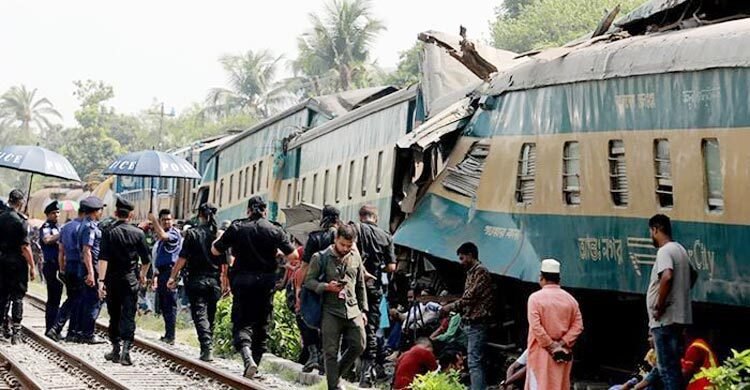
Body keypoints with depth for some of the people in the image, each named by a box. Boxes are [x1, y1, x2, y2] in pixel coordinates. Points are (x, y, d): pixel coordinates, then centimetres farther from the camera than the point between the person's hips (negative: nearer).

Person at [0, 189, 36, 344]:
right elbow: (25, 247, -16)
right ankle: (16, 332, -2)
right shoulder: (20, 221, -14)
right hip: (18, 262, -6)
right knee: (17, 297, -1)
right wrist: (32, 266, -11)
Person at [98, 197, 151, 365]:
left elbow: (103, 258, -14)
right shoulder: (138, 233, -1)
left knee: (114, 315, 13)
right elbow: (146, 259, 4)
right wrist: (143, 275, 22)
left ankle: (115, 350, 20)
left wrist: (101, 280, -16)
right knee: (128, 315, -2)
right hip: (130, 279, 0)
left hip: (112, 280, 0)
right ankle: (126, 349, -16)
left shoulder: (108, 232, -4)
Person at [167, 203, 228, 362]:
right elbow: (225, 263, 3)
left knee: (200, 314, -4)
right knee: (210, 315, 14)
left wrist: (173, 277, -1)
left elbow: (182, 258, -8)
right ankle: (207, 348, 18)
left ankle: (206, 347, -19)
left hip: (196, 280, -3)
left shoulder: (192, 233, -6)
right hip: (214, 280, 3)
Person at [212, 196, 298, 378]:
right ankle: (256, 359, 16)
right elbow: (293, 256, -4)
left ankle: (247, 355, -25)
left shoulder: (236, 228, -3)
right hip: (266, 281, 1)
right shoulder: (274, 230, -2)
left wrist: (220, 238, 23)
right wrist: (279, 252, 16)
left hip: (242, 281, -1)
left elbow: (215, 250, 3)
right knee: (262, 324, 13)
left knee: (242, 322, 0)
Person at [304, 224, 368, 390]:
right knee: (331, 351, -1)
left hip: (352, 310, 4)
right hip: (331, 312, -4)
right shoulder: (321, 258, -4)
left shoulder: (355, 257, 10)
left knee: (358, 346, 2)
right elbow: (308, 281, -1)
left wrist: (363, 309, 15)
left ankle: (335, 374, 23)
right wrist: (326, 286, -18)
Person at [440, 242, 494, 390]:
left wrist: (452, 306, -7)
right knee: (477, 361, 11)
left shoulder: (480, 271, -10)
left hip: (476, 323, -10)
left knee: (474, 362, -14)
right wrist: (454, 308, 11)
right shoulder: (471, 272, 19)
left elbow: (471, 296, -17)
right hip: (470, 323, 10)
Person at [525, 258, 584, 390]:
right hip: (564, 353, 4)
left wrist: (551, 346, -11)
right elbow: (578, 326, -1)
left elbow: (536, 327, -16)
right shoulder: (570, 299, 4)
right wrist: (562, 344, -6)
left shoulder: (535, 298, -9)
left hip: (541, 352, -4)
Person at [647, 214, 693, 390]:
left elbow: (666, 277, -30)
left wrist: (659, 307, -21)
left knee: (667, 368, -8)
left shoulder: (665, 251, -13)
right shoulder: (680, 249, 16)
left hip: (665, 320, -9)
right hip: (679, 317, 9)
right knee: (674, 366, 14)